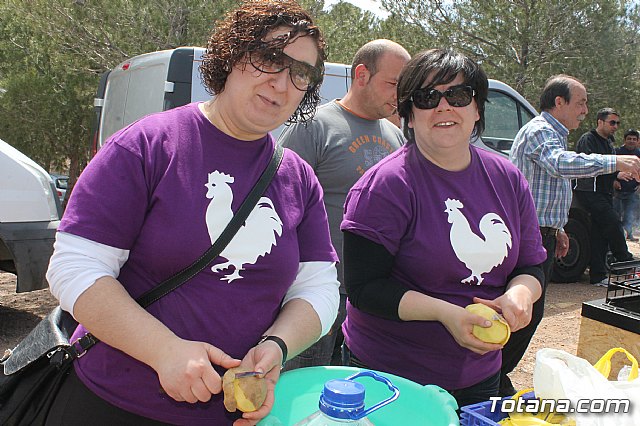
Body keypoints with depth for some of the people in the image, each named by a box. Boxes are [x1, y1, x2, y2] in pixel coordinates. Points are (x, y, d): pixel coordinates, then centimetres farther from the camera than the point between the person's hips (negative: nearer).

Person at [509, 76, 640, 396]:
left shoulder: (553, 134, 23)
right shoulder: (539, 131, -12)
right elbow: (561, 163, -33)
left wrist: (556, 229, 24)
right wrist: (614, 162, -34)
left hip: (541, 235, 11)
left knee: (529, 309, 13)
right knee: (528, 310, -7)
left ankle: (498, 372, 22)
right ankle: (497, 377, 4)